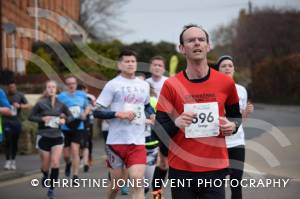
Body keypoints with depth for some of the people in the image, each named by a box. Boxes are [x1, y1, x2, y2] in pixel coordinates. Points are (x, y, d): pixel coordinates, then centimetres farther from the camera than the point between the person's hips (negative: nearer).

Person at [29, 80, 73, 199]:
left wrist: (65, 120, -9)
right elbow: (31, 117, 0)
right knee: (45, 165, 8)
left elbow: (70, 116, 11)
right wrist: (42, 119, -16)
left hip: (57, 137, 1)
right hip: (44, 137, -1)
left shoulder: (60, 104, -1)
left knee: (55, 163, -11)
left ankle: (51, 189, -1)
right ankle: (45, 176, 43)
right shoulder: (41, 103, -6)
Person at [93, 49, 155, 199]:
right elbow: (97, 111, -6)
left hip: (138, 141, 2)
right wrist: (118, 114, -20)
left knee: (137, 182, -13)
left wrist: (153, 115, 11)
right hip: (116, 141, -2)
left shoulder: (144, 85, 12)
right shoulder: (113, 85, -3)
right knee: (116, 183, 9)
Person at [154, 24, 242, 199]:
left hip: (215, 168, 1)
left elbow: (235, 115, 19)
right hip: (180, 170, -1)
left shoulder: (226, 83, 3)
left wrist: (232, 126, -3)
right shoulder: (171, 85, -1)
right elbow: (159, 129, 0)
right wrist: (176, 123, -21)